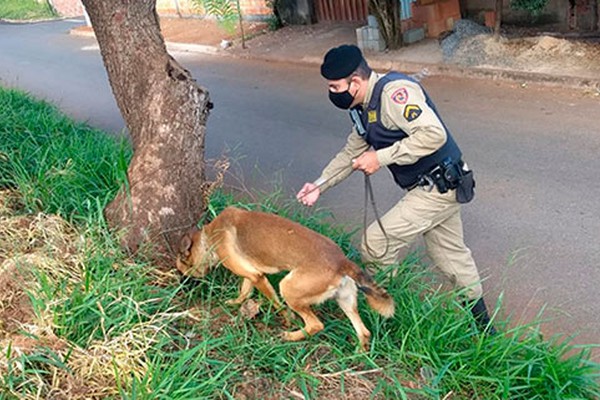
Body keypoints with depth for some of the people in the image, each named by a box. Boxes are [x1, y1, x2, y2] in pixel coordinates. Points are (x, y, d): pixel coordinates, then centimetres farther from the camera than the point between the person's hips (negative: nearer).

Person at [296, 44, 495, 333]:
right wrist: (320, 186, 11)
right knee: (451, 255, 21)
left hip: (439, 187, -10)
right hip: (437, 188, 10)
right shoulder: (363, 108, 9)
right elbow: (352, 152, 19)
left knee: (376, 242, -7)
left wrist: (381, 158, -25)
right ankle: (482, 325, 38)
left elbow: (434, 134, -31)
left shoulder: (394, 91, -22)